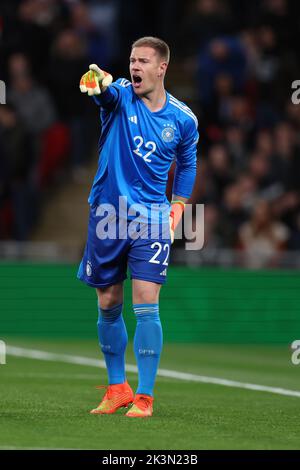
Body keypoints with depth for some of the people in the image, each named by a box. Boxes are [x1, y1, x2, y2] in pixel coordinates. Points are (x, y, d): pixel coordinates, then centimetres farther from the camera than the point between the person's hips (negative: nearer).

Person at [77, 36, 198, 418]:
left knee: (146, 305, -11)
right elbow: (106, 93, -30)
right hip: (107, 215, 1)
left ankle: (144, 398, -5)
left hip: (151, 220, -1)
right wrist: (98, 82, -54)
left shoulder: (183, 119, -1)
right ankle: (117, 389, 25)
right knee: (108, 305, 9)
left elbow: (187, 164, 16)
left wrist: (177, 208, 8)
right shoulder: (120, 97, -5)